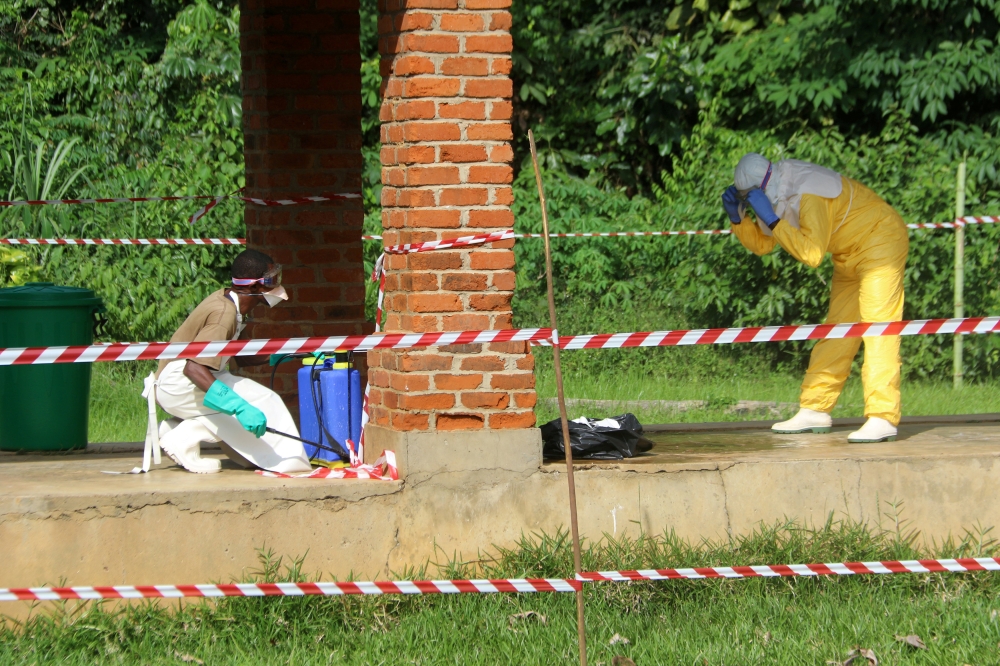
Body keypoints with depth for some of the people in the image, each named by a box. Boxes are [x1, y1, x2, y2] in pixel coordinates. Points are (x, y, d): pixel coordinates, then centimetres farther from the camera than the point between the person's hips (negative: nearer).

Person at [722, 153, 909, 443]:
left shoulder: (808, 195, -29)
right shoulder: (778, 193, 0)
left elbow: (812, 254, -37)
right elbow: (762, 245, 8)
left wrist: (772, 220, -37)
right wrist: (737, 218, -8)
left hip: (880, 242, -10)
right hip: (851, 254, 10)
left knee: (877, 330, -17)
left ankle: (882, 419, -23)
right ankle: (815, 411, 16)